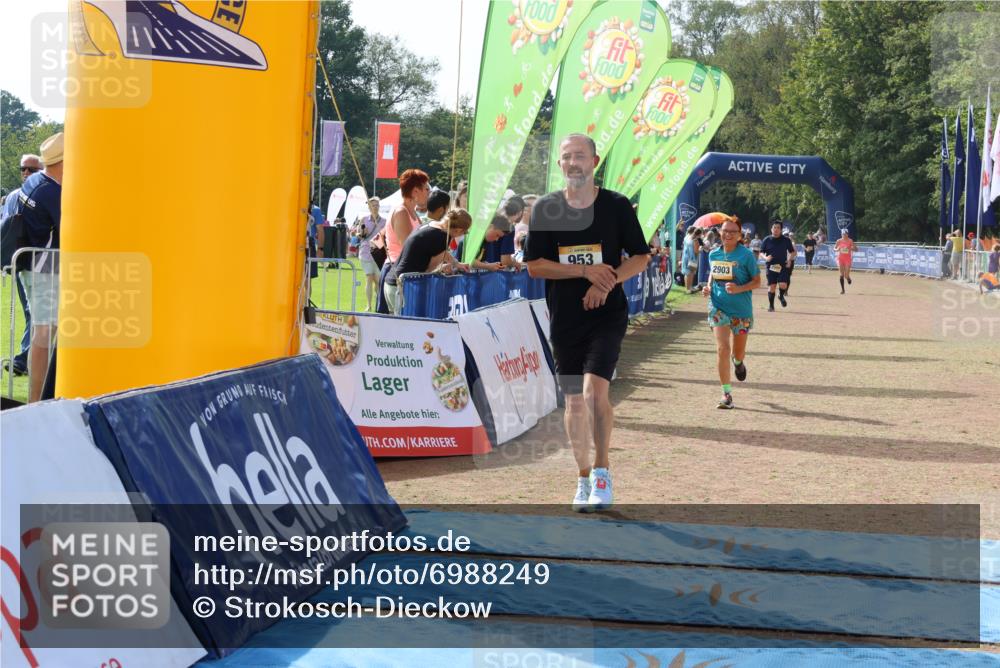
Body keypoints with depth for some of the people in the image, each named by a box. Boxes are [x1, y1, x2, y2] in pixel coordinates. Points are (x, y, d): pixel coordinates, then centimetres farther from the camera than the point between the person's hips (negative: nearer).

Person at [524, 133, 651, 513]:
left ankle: (602, 470, -3)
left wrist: (607, 281, -14)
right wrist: (584, 271, -12)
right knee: (574, 400, 7)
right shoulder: (545, 208, 2)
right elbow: (534, 265, -1)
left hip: (607, 313, -2)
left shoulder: (617, 206, -1)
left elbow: (641, 258, 3)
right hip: (564, 317, 2)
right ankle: (584, 478, 20)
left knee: (595, 389, -18)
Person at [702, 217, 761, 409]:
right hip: (718, 308, 2)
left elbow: (757, 281, -6)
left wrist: (739, 289, -22)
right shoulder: (714, 254, 3)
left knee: (738, 352, 13)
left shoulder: (746, 255, -10)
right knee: (722, 349, -13)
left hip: (741, 309, -1)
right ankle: (727, 394, -9)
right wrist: (709, 287, 2)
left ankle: (739, 362, 53)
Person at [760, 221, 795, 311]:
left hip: (783, 266, 0)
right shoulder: (766, 240, 2)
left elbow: (792, 252, 13)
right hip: (771, 266, 0)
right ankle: (771, 305, 13)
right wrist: (765, 257, -13)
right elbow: (761, 253, 8)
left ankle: (781, 296, 21)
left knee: (783, 285, -13)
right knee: (771, 286, -2)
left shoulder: (786, 240, 3)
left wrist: (789, 260, -4)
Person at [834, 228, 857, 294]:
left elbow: (856, 249, -2)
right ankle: (842, 289, 2)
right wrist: (837, 249, -12)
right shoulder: (839, 241, 1)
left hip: (848, 259, -1)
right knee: (842, 275, -5)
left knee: (846, 275, -6)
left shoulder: (850, 241, -4)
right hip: (840, 258, 1)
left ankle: (848, 278, 33)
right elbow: (834, 248, 11)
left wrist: (850, 248, -22)